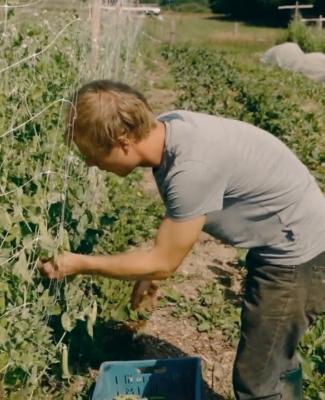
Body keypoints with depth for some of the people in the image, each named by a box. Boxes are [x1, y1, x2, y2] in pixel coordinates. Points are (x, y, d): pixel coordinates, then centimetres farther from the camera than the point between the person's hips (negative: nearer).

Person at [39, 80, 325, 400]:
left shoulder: (192, 168, -35)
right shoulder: (166, 128, -9)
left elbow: (164, 263, -22)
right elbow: (177, 217, 9)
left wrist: (80, 264, -13)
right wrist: (148, 268, 13)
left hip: (297, 255, -9)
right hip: (287, 246, 9)